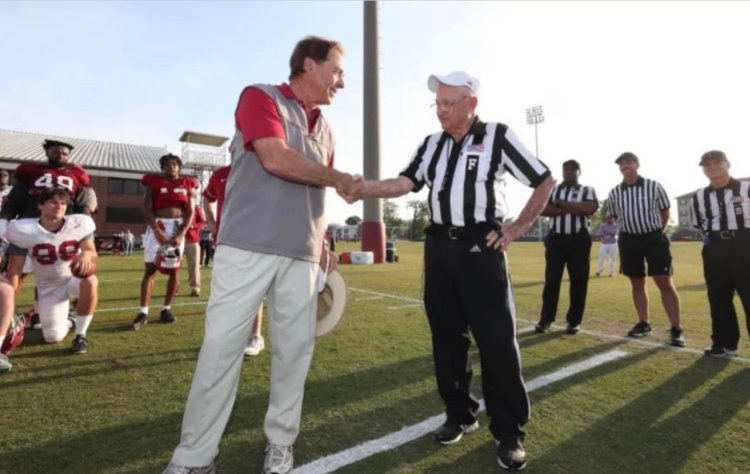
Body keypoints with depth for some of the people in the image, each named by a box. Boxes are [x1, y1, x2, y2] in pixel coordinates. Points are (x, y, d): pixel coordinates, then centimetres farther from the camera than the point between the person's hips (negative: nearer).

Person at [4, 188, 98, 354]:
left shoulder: (79, 224, -15)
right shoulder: (24, 231, -15)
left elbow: (91, 251, -23)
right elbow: (14, 269, -10)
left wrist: (87, 254, -50)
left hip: (74, 279, 0)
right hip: (48, 288, 1)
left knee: (89, 282, -39)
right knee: (53, 337, -7)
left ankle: (80, 335, -20)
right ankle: (65, 323, 35)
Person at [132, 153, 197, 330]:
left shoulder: (187, 185, 7)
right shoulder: (154, 182, 4)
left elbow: (190, 212, 1)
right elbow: (147, 209, -3)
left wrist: (181, 235, -10)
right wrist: (157, 231, -17)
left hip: (178, 227, 2)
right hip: (157, 226, -2)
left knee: (174, 270, 3)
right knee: (150, 269, -5)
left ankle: (166, 309, 13)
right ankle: (143, 312, -4)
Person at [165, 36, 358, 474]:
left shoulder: (325, 130, 20)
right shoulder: (259, 97, 1)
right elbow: (276, 159, -16)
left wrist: (323, 244, 15)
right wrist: (340, 179, -6)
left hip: (301, 255, 6)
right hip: (248, 247, -5)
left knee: (296, 349, 7)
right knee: (221, 348, -1)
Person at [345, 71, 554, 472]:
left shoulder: (498, 137, -2)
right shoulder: (431, 145, 12)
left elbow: (545, 181, 2)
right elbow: (403, 184, 0)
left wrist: (518, 227, -3)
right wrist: (362, 188, -16)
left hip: (481, 247, -5)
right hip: (439, 246, 5)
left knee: (497, 340, -2)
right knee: (446, 336, 11)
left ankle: (509, 431, 15)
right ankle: (459, 415, 28)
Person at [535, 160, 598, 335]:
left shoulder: (587, 190, 7)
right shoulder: (552, 189, 11)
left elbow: (590, 208, -14)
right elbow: (543, 209, -8)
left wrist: (561, 203, -9)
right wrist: (572, 209, -12)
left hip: (579, 239, 0)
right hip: (556, 238, 1)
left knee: (579, 280, 3)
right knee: (551, 279, 1)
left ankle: (574, 320, 14)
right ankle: (546, 319, 8)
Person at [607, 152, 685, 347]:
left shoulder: (654, 187, -4)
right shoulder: (614, 193, 3)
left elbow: (665, 213, 8)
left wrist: (657, 232, 13)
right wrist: (631, 229, 14)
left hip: (654, 237, -3)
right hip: (629, 240, 3)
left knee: (664, 282, -6)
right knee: (637, 283, 10)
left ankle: (676, 329, 0)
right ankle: (644, 323, 22)